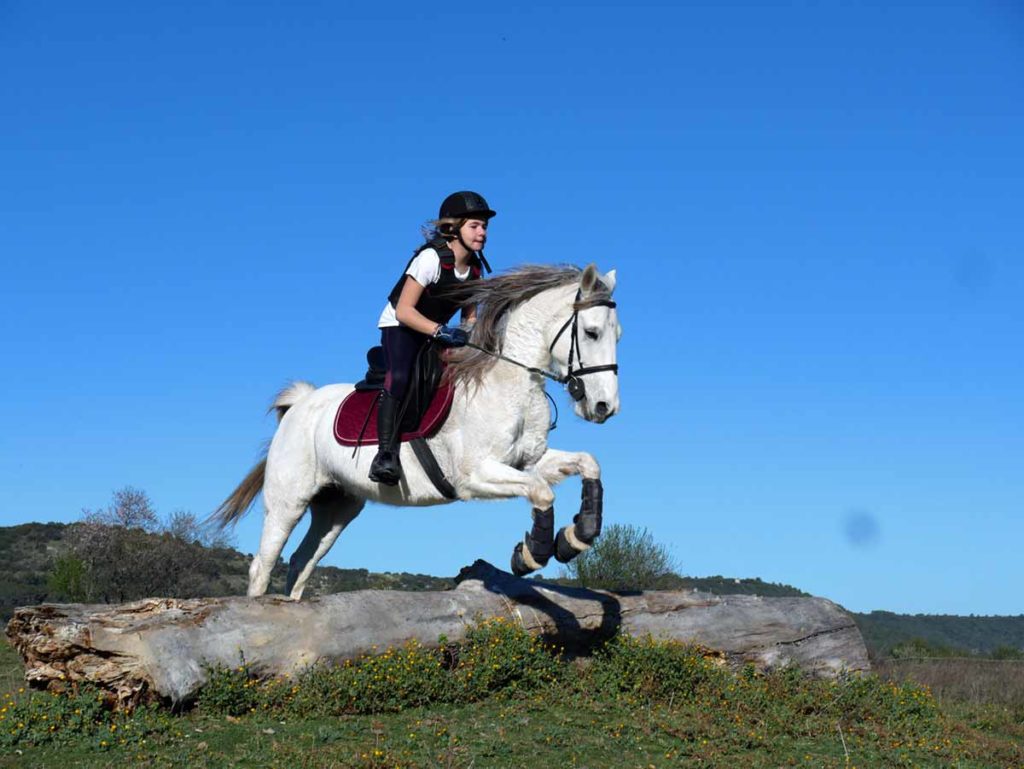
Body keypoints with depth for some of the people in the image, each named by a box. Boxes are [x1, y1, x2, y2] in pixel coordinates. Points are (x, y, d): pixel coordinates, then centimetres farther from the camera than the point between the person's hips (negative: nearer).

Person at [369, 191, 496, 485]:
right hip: (400, 326, -7)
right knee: (399, 378, -32)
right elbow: (404, 310, -26)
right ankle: (386, 453, -34)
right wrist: (440, 331, -37)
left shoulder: (475, 267, -3)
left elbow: (470, 315, 5)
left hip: (436, 331, 8)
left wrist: (471, 334, -17)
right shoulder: (431, 258, -24)